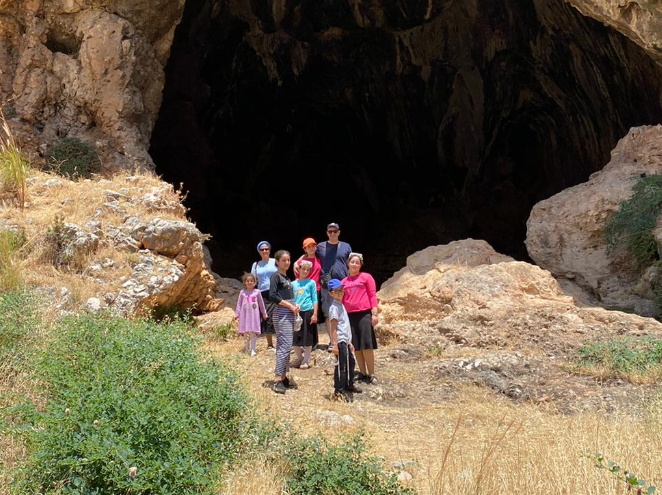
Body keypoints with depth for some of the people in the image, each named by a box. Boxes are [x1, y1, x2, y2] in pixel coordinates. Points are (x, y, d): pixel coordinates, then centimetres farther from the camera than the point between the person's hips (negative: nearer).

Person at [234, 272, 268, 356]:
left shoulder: (257, 292, 3)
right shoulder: (242, 292, 5)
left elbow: (261, 304, 11)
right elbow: (239, 304, 9)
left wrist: (264, 314, 15)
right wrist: (237, 314, 5)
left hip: (254, 315, -1)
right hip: (244, 314, 1)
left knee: (253, 332, -5)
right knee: (245, 332, 7)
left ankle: (253, 350, -3)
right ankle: (246, 349, 17)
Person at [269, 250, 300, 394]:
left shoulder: (287, 278, 17)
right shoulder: (276, 276, -7)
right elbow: (272, 296, -17)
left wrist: (296, 305, 0)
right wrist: (290, 306, -14)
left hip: (290, 314, 8)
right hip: (282, 314, -8)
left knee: (284, 346, 10)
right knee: (285, 346, -13)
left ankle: (283, 377, 13)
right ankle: (278, 380, -12)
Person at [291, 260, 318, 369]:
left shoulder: (311, 283, 1)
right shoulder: (294, 284, 10)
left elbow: (315, 300, -2)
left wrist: (315, 314, -9)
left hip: (308, 312, -3)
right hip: (296, 313, 3)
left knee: (308, 338, 1)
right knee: (295, 339, 6)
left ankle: (305, 361, 11)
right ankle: (299, 358, 23)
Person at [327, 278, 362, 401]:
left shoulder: (341, 305, 16)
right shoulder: (334, 307, -13)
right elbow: (333, 328, -18)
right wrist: (335, 344, -23)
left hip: (345, 341, 10)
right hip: (340, 341, -10)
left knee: (351, 362, 19)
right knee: (341, 365, -7)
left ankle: (349, 385, 34)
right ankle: (338, 391, -1)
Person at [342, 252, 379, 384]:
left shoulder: (366, 277, 5)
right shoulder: (344, 282, 15)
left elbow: (372, 295, -1)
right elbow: (341, 300, 17)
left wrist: (375, 313, -9)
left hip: (364, 314, -4)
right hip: (350, 316, 4)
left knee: (366, 345, -7)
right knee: (356, 347, 6)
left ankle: (371, 375, -2)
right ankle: (362, 373, 14)